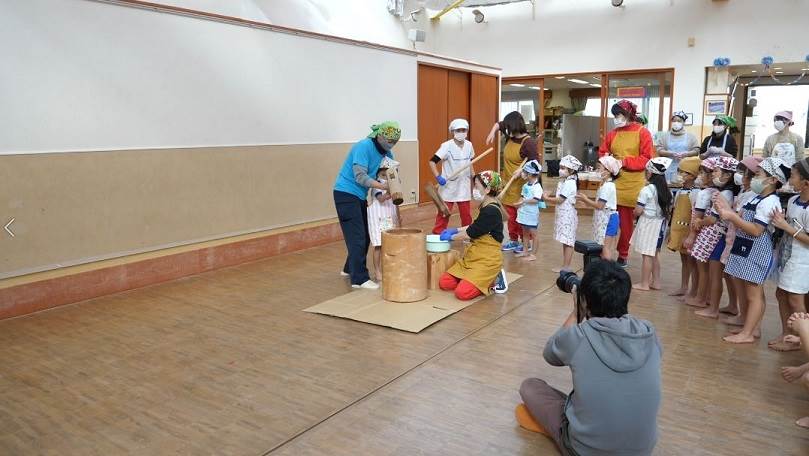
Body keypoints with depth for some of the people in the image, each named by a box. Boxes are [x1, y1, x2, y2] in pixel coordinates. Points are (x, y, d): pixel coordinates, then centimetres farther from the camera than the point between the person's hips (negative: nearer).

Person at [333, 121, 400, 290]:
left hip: (361, 196, 8)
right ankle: (359, 279, -7)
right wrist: (384, 186, -31)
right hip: (346, 193, -8)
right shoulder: (364, 147, -20)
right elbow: (360, 177, -27)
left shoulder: (386, 153, 5)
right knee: (357, 237, -10)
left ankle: (350, 268, 29)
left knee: (364, 235, 12)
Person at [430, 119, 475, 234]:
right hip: (448, 187, -4)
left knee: (466, 215, 11)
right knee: (443, 214, 1)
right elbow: (432, 161, -16)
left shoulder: (469, 145, 2)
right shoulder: (447, 146, -14)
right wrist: (438, 177, -25)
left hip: (464, 187, 4)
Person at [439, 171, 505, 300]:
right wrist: (456, 230, 12)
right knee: (444, 283, 1)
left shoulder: (491, 211, -21)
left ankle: (492, 281, 2)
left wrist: (451, 237, -3)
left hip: (487, 260, -10)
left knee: (462, 293, -22)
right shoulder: (486, 207, 9)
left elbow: (470, 234, -17)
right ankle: (485, 278, 12)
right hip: (474, 256, 10)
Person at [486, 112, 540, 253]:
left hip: (521, 185, -7)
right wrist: (492, 133, 5)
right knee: (511, 215, 14)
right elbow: (498, 124, 21)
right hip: (509, 185, 7)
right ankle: (513, 241, 25)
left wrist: (522, 170, -25)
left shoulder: (528, 142, -18)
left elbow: (537, 163, -18)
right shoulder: (510, 137, 4)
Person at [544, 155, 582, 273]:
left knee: (568, 242, -3)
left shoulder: (570, 183, -17)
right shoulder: (563, 182, 12)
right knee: (565, 242, 13)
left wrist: (547, 198, -8)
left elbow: (559, 200, -19)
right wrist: (550, 195, 1)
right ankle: (565, 265, 19)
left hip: (568, 216, -10)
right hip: (563, 215, 10)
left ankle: (566, 267, 1)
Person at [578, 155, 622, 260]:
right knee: (603, 248, 13)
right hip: (604, 219, 10)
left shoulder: (607, 186, -17)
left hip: (607, 219, -10)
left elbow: (599, 205, -20)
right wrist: (587, 201, 10)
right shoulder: (606, 185, 14)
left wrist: (585, 199, -11)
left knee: (605, 249, -6)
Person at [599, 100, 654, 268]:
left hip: (633, 185, -3)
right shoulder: (612, 134, 10)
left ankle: (622, 254, 16)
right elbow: (602, 152, 20)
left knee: (626, 221, 3)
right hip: (614, 182, 4)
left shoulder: (642, 133, -3)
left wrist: (625, 161, -15)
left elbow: (647, 158, -8)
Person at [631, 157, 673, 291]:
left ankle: (644, 284, 5)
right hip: (660, 224, 7)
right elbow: (669, 208, 10)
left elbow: (638, 211, -18)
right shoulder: (666, 190, 5)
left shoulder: (646, 190, -17)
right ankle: (655, 282, 23)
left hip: (648, 223, -7)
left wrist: (635, 213, 3)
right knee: (654, 254, 16)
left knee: (647, 255, -1)